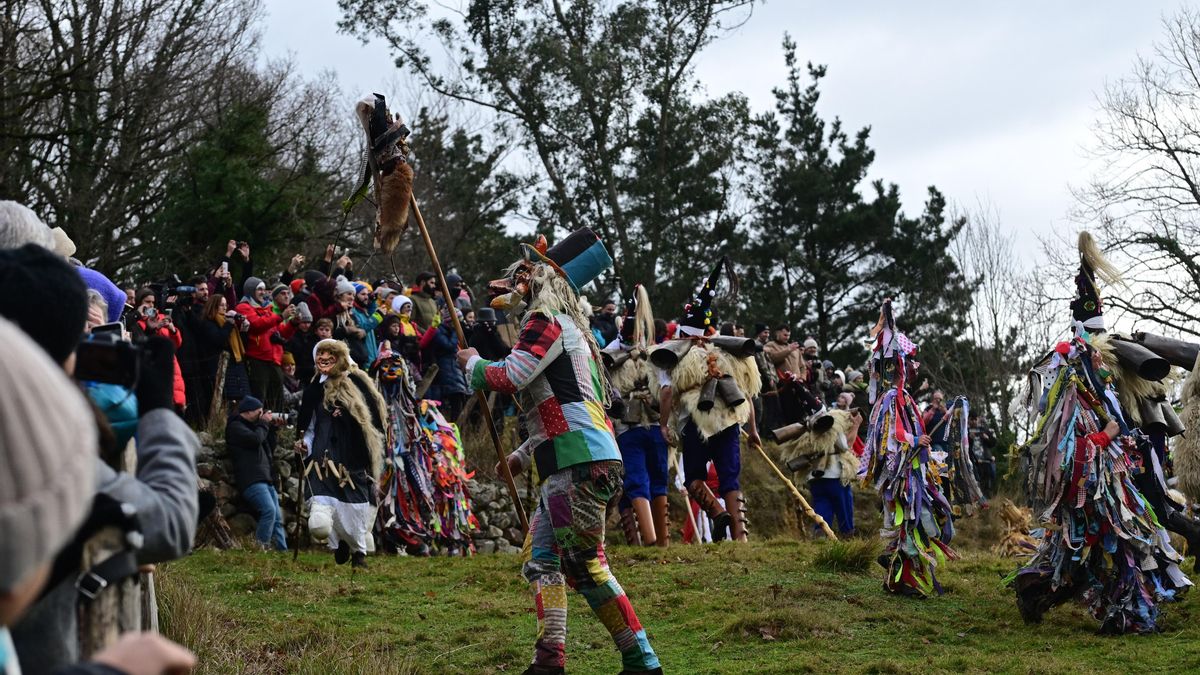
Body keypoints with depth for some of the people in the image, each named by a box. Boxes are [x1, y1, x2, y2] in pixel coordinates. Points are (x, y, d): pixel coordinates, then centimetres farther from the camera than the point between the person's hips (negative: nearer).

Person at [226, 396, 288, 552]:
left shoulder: (251, 426, 27)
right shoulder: (235, 426, 0)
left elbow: (269, 449, 29)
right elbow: (255, 439, -17)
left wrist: (273, 428, 18)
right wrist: (264, 424, 0)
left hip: (266, 479, 10)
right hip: (251, 480, -10)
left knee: (277, 518, 2)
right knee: (269, 510, -27)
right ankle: (261, 548, -26)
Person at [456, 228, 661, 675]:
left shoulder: (546, 323, -4)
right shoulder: (568, 329, 27)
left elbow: (507, 378, -16)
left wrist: (473, 363, 4)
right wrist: (523, 454, 31)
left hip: (582, 464, -10)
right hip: (568, 465, 10)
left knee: (585, 565, -9)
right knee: (541, 558, 8)